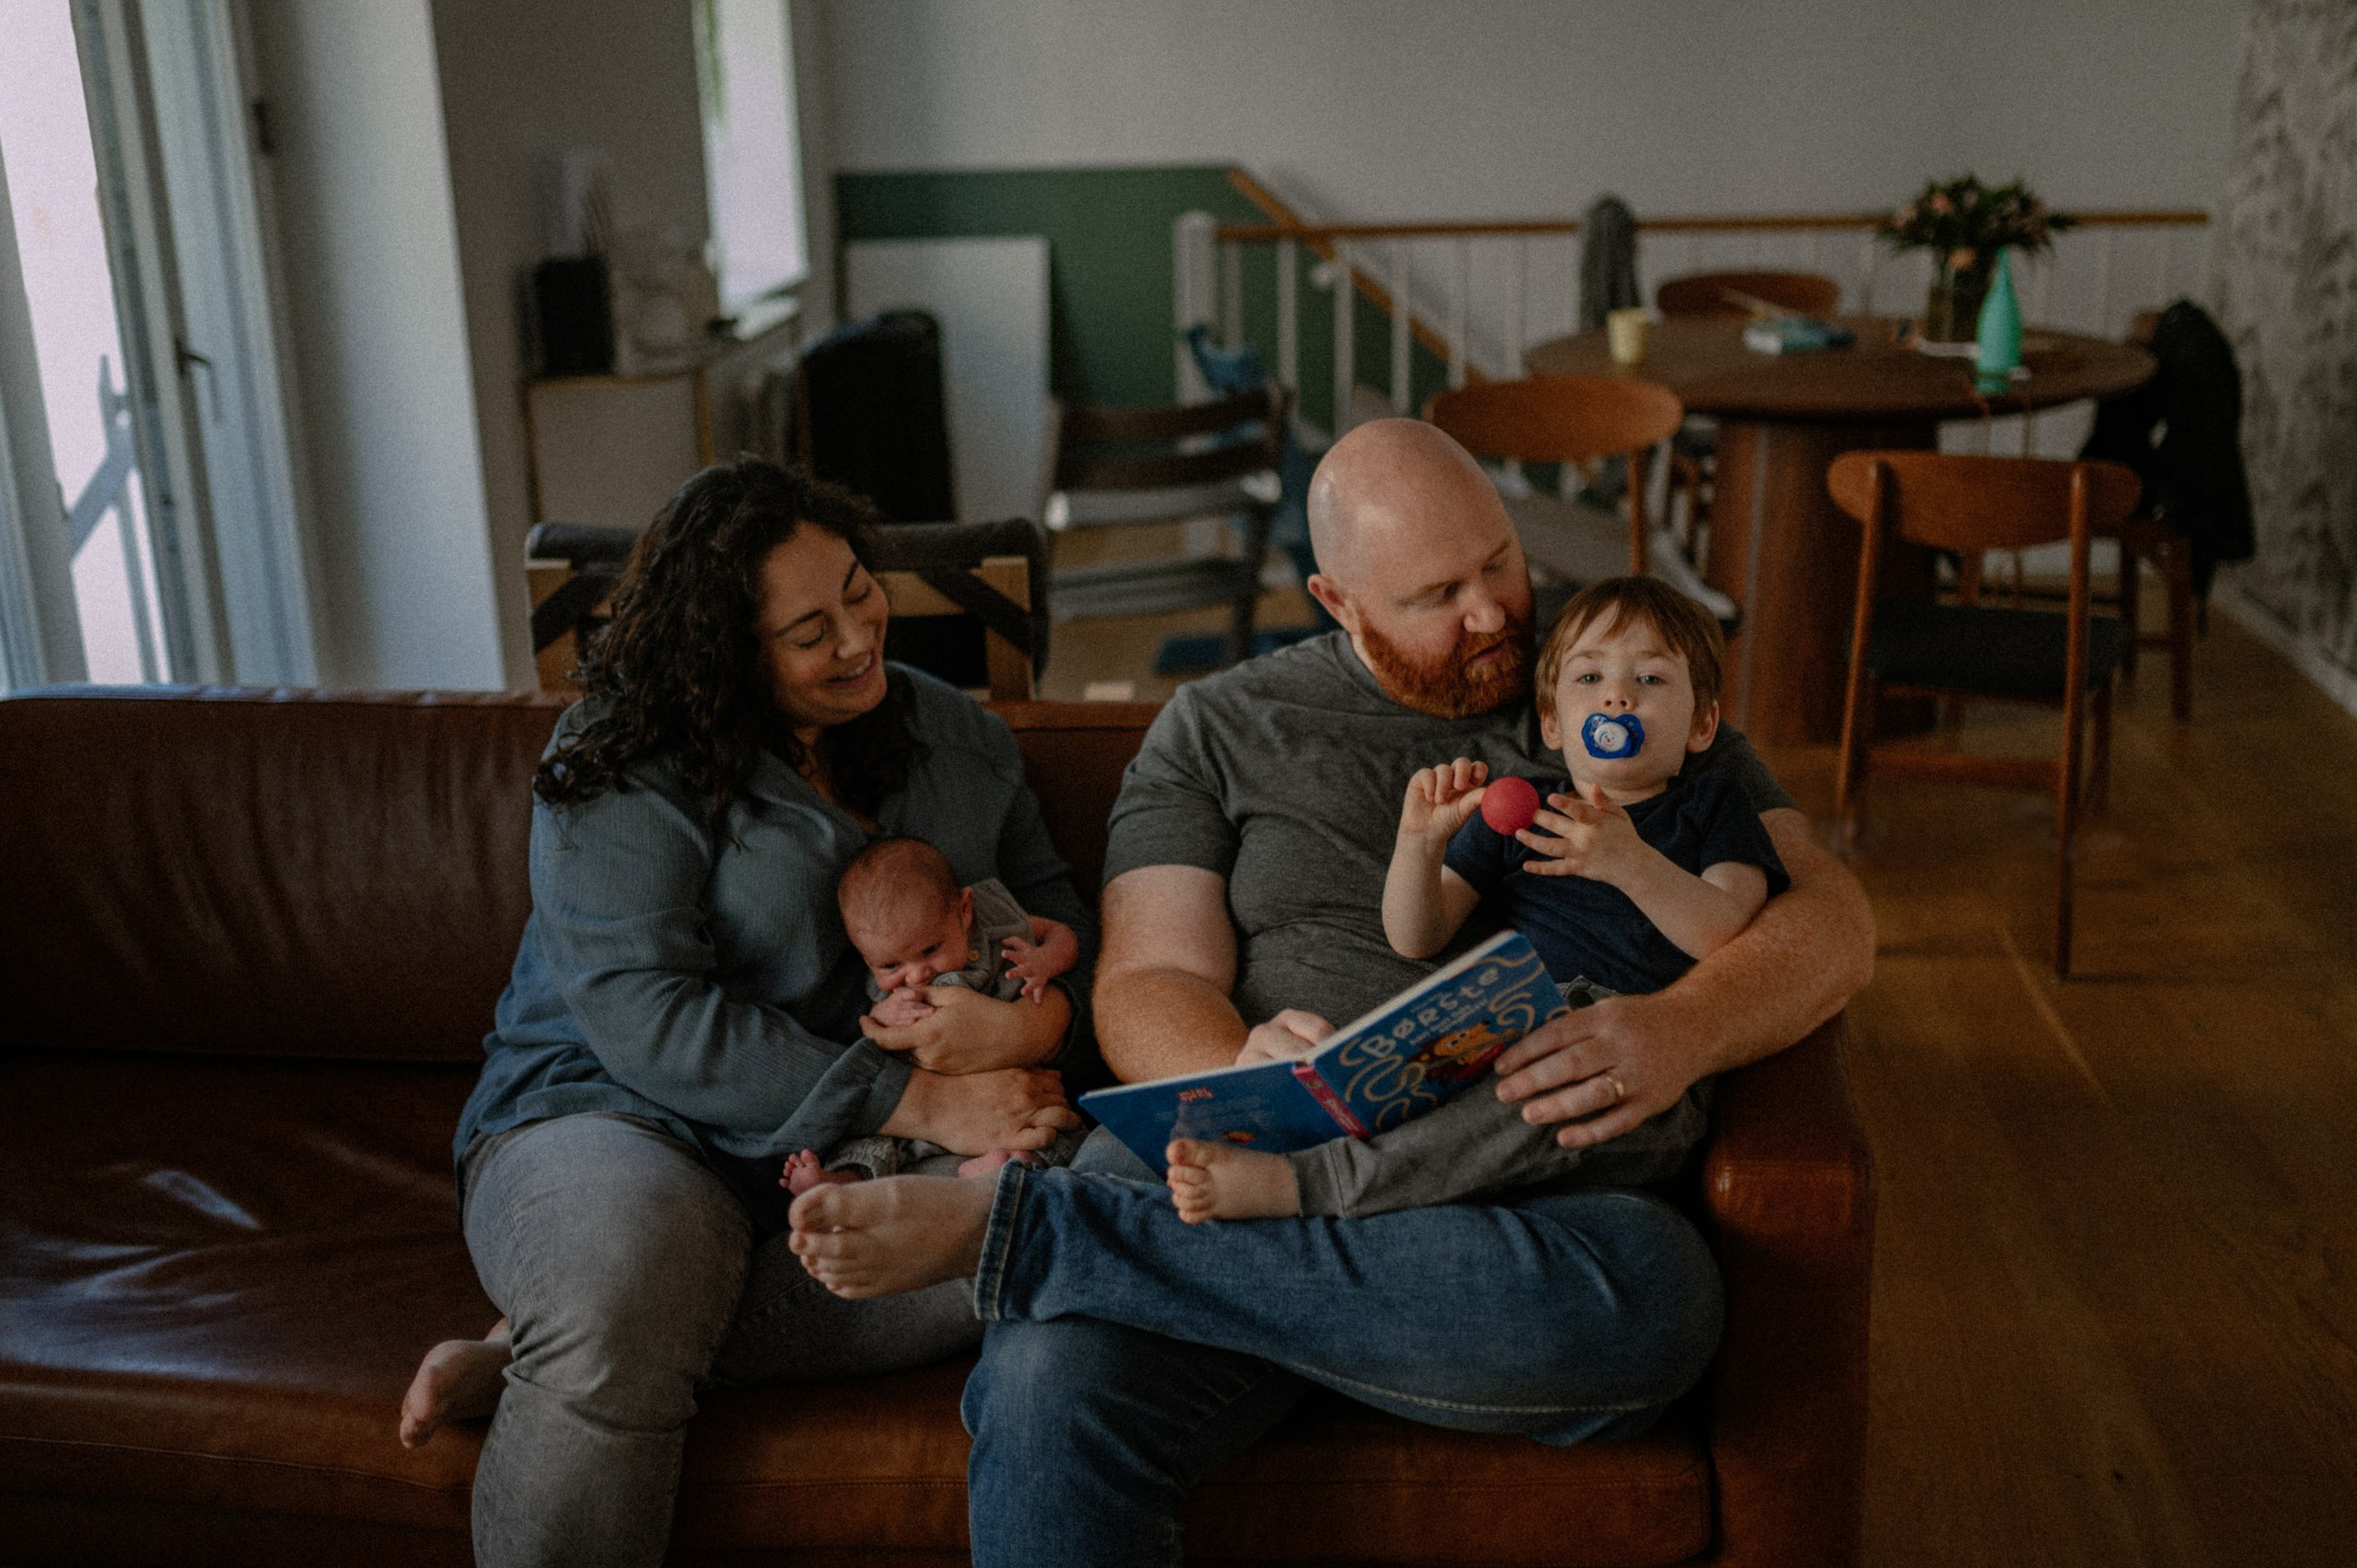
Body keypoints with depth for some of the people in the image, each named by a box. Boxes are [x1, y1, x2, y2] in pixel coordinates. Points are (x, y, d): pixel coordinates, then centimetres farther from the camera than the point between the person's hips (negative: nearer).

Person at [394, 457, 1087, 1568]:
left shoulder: (953, 735, 10)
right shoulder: (623, 769, -8)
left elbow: (1054, 908, 16)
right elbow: (649, 1020, -18)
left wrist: (1040, 1020, -11)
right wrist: (912, 1102, -23)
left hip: (858, 1148, 6)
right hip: (617, 1115, -5)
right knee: (631, 1269, -42)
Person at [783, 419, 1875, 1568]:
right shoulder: (1218, 728, 17)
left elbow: (1831, 920, 9)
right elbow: (1150, 982, 7)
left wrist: (1683, 1032, -14)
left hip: (1516, 1187, 3)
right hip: (1245, 1162, -2)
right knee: (1046, 1386, -37)